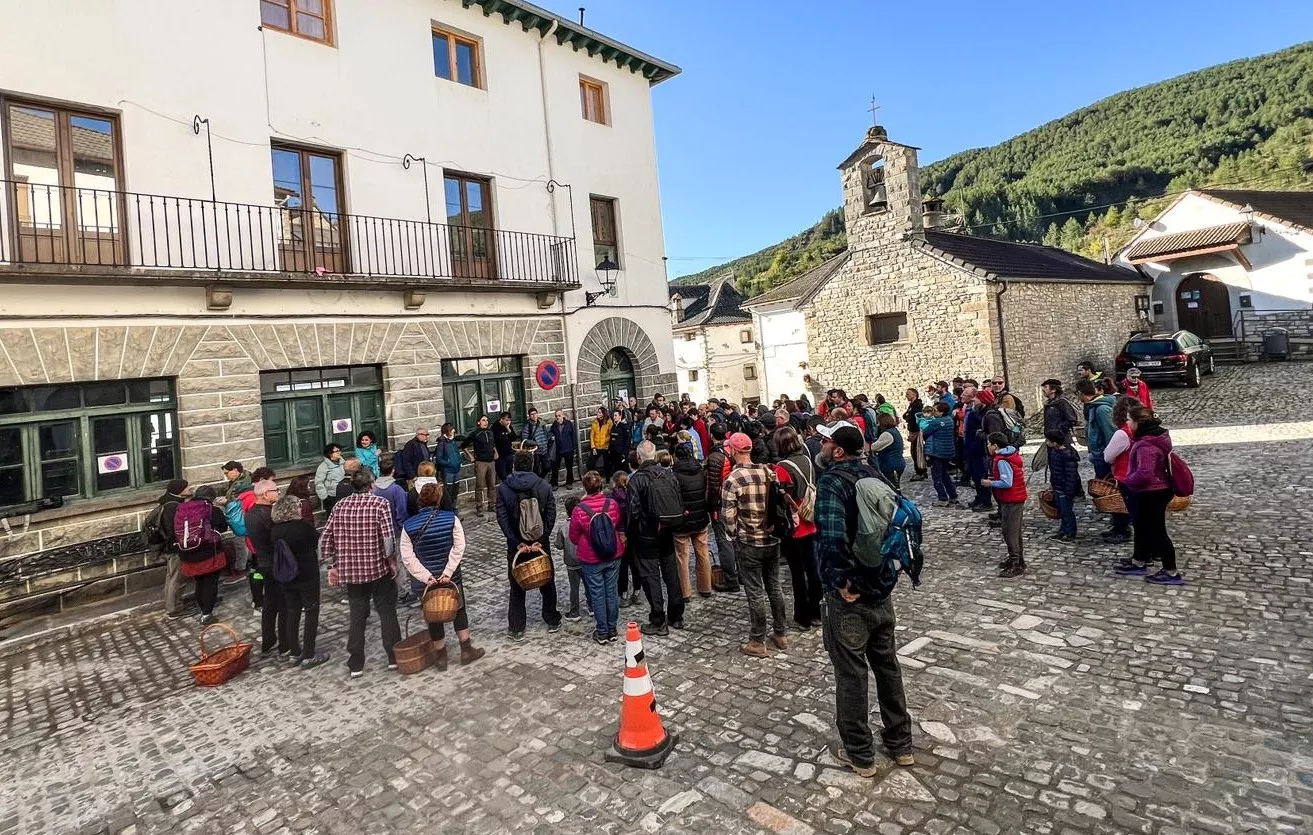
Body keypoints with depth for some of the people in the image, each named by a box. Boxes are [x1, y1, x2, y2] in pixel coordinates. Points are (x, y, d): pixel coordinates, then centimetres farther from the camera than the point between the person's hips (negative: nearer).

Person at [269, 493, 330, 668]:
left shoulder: (274, 530, -3)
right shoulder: (303, 526, -19)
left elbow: (276, 550, 6)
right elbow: (317, 541, -3)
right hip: (307, 575, -5)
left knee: (292, 613, 16)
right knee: (311, 612, 5)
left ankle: (294, 653, 22)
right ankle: (309, 655, 5)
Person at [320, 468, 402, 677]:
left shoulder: (340, 506, 3)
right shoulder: (380, 503, -11)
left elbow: (325, 539, 5)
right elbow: (388, 537, -18)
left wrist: (332, 566, 13)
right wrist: (391, 560, -3)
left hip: (350, 571, 4)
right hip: (378, 568, -4)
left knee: (356, 616, 13)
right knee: (387, 613, 10)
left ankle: (355, 665, 19)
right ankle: (394, 658, 17)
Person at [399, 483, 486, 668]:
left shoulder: (408, 526, -6)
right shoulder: (451, 518, -10)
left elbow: (408, 557, -12)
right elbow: (458, 548, -16)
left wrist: (427, 577, -14)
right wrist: (447, 572, -16)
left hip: (425, 581, 1)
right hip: (451, 577, 0)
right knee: (459, 611, 16)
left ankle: (441, 656, 23)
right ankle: (467, 650, 22)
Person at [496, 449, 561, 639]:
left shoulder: (503, 488, -7)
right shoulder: (544, 486, -6)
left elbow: (502, 518, -12)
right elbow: (551, 515, -11)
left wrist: (516, 543, -12)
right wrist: (541, 539, -11)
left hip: (515, 544, 0)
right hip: (541, 542, 1)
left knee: (517, 586, 11)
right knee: (547, 582, 18)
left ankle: (517, 629, 16)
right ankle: (552, 621, 29)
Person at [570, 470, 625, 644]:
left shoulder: (579, 510, -19)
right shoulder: (613, 504, -10)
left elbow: (574, 537, -6)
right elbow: (620, 525, 9)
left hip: (591, 559, -3)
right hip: (613, 555, 3)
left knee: (597, 594, 10)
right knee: (612, 591, 14)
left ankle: (602, 632, 20)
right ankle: (612, 629, 25)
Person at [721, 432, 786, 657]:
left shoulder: (732, 480, -17)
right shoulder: (768, 472, -2)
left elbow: (728, 516, -14)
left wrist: (733, 535, 4)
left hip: (748, 544, -5)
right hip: (772, 540, 5)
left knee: (755, 593, 4)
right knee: (774, 587, 17)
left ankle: (757, 642, 15)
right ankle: (780, 634, 29)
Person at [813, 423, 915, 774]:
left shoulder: (831, 481, -19)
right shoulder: (873, 476, 3)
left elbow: (833, 536, -34)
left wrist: (842, 581, -22)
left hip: (848, 597, -7)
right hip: (881, 590, 7)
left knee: (851, 675, 9)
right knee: (887, 665, 21)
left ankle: (859, 754, 25)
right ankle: (901, 744, 37)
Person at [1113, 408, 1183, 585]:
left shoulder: (1146, 446, -29)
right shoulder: (1158, 436, 4)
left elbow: (1144, 474, -35)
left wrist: (1128, 480, -17)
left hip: (1151, 493, -10)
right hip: (1158, 490, 10)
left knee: (1157, 530, 1)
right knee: (1142, 527, 21)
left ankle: (1172, 573, 12)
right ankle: (1138, 563, 34)